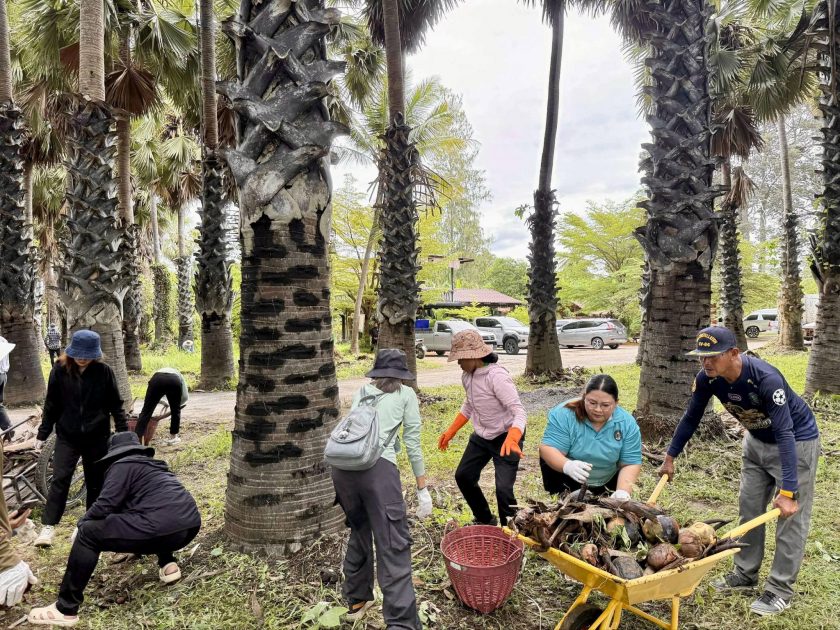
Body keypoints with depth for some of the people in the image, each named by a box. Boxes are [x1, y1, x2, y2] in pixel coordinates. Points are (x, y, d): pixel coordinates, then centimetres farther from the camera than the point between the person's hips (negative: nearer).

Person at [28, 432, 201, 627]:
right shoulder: (153, 465, 32)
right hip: (191, 525, 8)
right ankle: (168, 564, 20)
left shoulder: (122, 465, 9)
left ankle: (65, 609, 8)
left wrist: (81, 523, 21)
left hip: (164, 527, -8)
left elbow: (104, 506, 1)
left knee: (88, 534, 6)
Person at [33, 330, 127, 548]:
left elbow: (116, 404, -2)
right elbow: (51, 404, 3)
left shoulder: (104, 371, -9)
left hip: (97, 436, 0)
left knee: (96, 482, 9)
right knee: (60, 479, -9)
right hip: (67, 436, 0)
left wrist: (124, 433, -2)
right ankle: (48, 526, -1)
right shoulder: (60, 370, -6)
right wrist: (42, 434, 6)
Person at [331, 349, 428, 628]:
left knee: (359, 531, 26)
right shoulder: (406, 394, 15)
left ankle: (356, 600, 40)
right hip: (377, 466, -5)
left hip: (342, 465, 5)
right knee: (393, 545, -2)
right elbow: (412, 442, 10)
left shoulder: (362, 392, 25)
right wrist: (423, 489, 14)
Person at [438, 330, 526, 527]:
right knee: (463, 476, 13)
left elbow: (519, 411, -32)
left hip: (506, 438, -8)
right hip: (481, 436, 8)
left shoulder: (497, 376, -29)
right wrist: (450, 432, 14)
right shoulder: (467, 375, -4)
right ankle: (486, 521, 33)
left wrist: (511, 439, -50)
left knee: (503, 489, -15)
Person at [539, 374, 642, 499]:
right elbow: (549, 448, -29)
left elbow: (630, 463, -17)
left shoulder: (627, 424, -17)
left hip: (607, 482, 1)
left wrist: (622, 491, -34)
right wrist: (567, 465, -49)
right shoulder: (564, 414, -25)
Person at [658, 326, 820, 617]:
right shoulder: (706, 378, -20)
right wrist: (670, 458, -2)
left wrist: (787, 490, -41)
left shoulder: (766, 378, -37)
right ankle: (745, 574, 25)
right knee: (749, 507, 11)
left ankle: (780, 590, 8)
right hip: (757, 439, 6)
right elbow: (691, 418, -6)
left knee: (791, 515, -3)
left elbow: (785, 434, -38)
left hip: (796, 440, -6)